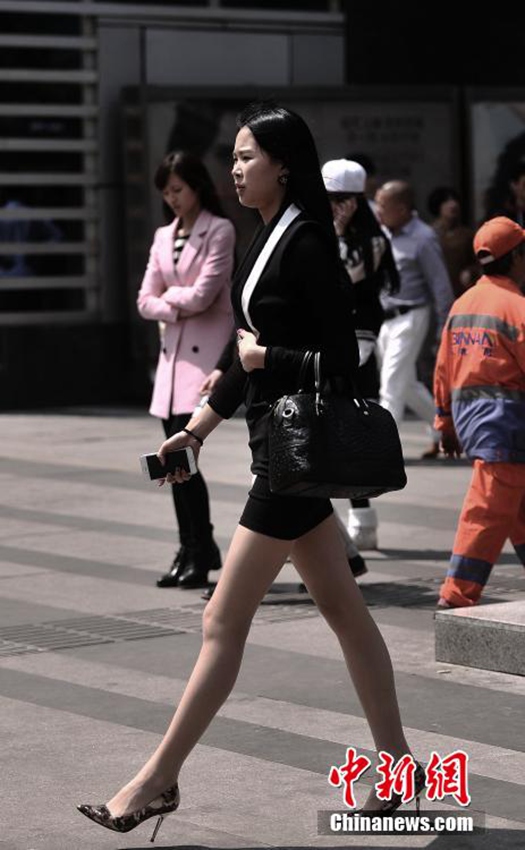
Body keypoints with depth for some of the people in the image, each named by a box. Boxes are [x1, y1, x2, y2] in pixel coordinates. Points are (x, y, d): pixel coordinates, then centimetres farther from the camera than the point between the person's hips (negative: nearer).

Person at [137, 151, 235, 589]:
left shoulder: (220, 231, -4)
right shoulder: (164, 237, 15)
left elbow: (202, 295, -13)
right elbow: (146, 301, 10)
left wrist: (169, 296, 2)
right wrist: (175, 307, -8)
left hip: (206, 351, -7)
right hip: (173, 350, 7)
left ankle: (201, 551, -2)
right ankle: (194, 551, 14)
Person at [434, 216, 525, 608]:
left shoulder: (462, 304, 12)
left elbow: (444, 366, 15)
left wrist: (446, 421, 22)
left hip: (466, 410, 9)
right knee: (490, 511, -7)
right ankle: (458, 596, -8)